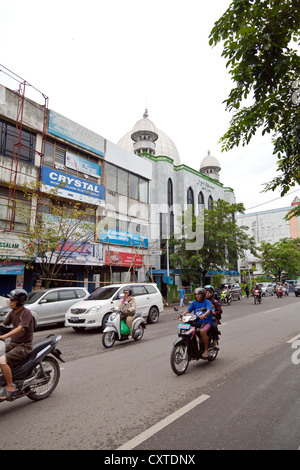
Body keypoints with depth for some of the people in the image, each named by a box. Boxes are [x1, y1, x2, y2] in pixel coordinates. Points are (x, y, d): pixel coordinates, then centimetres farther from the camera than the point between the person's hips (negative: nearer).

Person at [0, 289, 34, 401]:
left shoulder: (26, 312, -15)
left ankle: (10, 387, -13)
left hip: (24, 346, -8)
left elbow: (20, 328, -27)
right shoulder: (13, 312, 10)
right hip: (13, 344, 8)